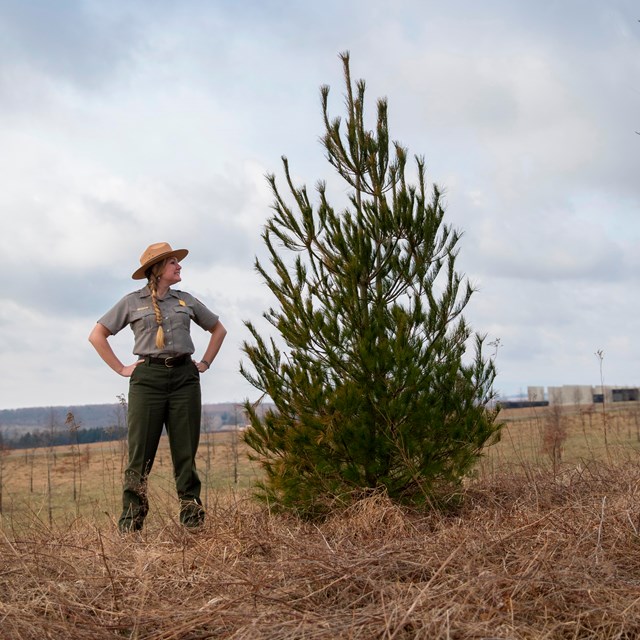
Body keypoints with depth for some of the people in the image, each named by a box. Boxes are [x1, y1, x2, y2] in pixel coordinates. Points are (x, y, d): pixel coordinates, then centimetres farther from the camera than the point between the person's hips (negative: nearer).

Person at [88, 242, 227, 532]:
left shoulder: (186, 300, 15)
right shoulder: (132, 302, 6)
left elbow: (218, 329, 26)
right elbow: (97, 335, 6)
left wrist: (205, 362, 15)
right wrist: (121, 369, 0)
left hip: (185, 377, 3)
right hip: (148, 377, -3)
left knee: (186, 451, 2)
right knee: (141, 451, -5)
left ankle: (192, 517, 7)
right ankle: (130, 521, -1)